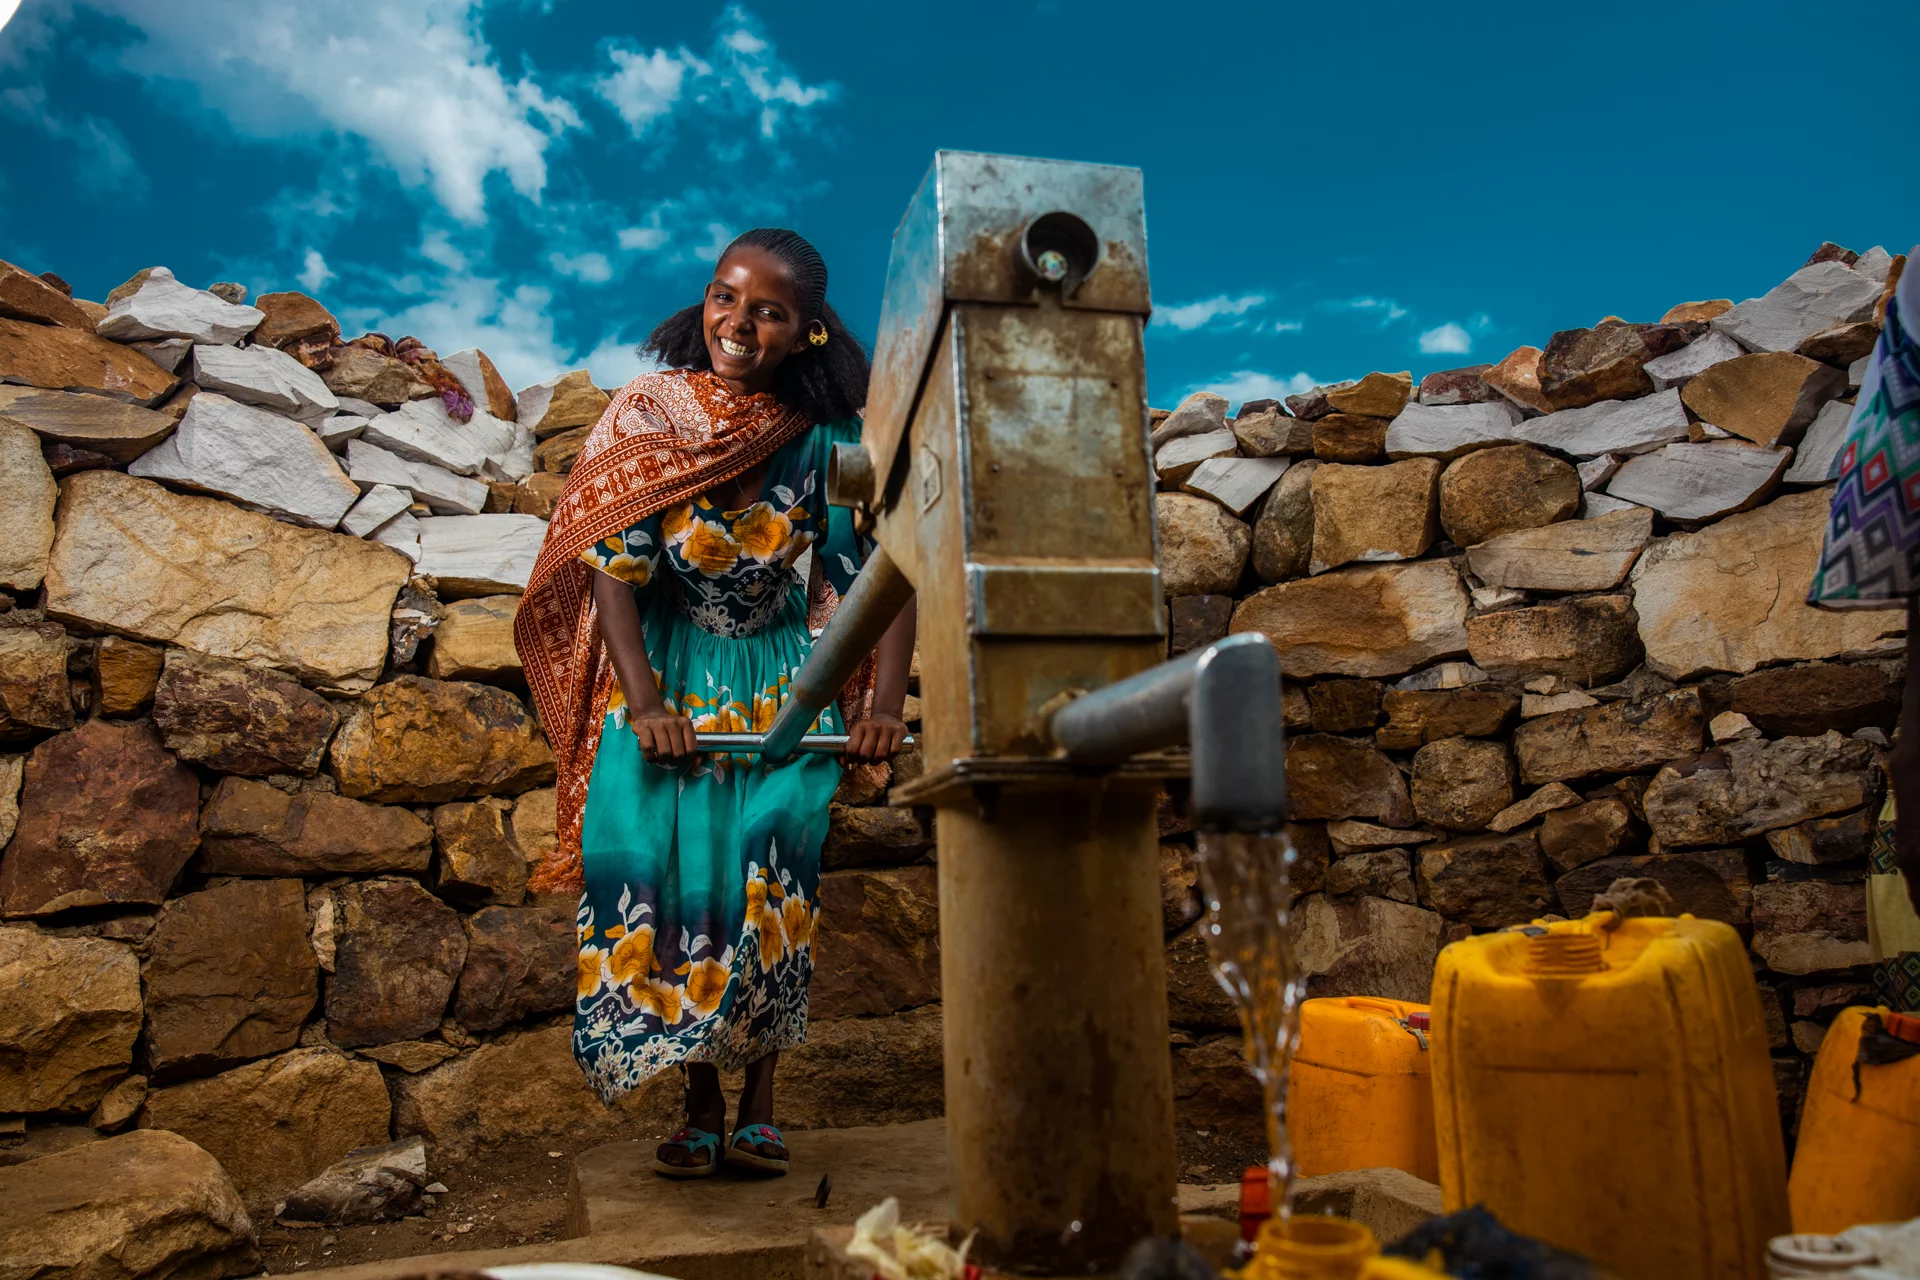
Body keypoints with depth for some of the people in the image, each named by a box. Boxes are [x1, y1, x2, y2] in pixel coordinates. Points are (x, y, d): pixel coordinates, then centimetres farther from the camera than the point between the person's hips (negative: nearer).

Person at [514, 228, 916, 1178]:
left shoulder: (831, 437, -8)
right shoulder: (646, 414, -8)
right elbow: (610, 567, -11)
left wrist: (884, 704, -20)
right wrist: (643, 702, -20)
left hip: (782, 685, 0)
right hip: (666, 680, 1)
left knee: (770, 882, -6)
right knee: (669, 882, -3)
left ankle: (758, 1110, 9)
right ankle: (700, 1110, 12)